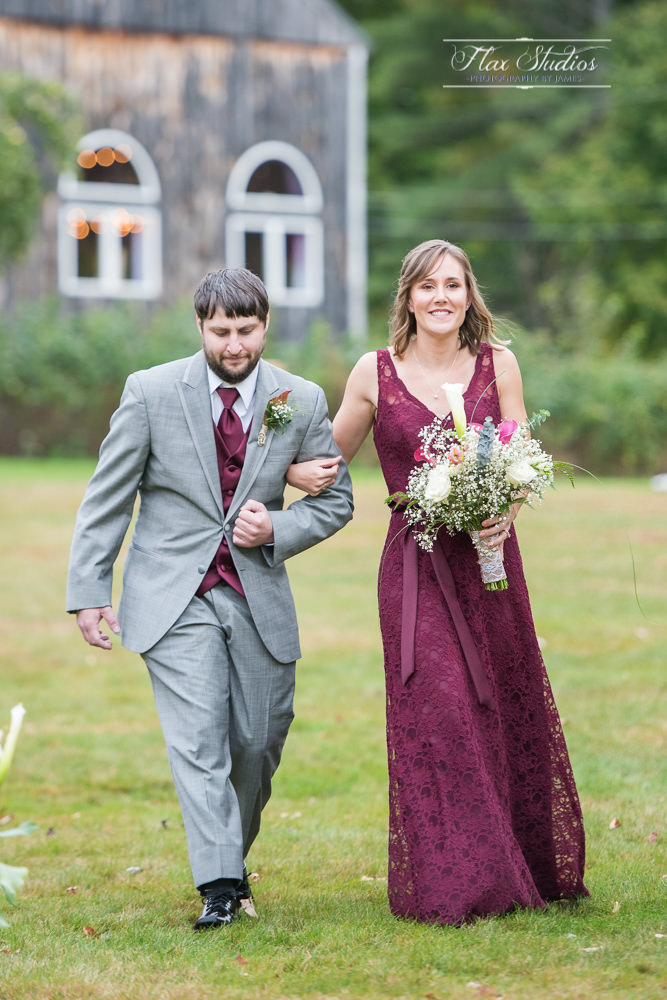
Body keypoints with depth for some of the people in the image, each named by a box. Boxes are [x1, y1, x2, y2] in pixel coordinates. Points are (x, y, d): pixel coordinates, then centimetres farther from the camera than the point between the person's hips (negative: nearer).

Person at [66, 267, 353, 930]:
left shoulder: (302, 401, 2)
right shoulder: (151, 392, -4)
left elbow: (336, 498, 11)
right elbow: (106, 499, 1)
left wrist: (277, 529, -8)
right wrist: (89, 590, -4)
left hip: (259, 596, 3)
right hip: (175, 596, -3)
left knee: (258, 742, 6)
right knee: (198, 740, -14)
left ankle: (231, 859, 29)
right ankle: (219, 887, -18)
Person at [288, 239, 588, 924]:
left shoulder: (497, 363, 4)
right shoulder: (375, 373, 2)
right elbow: (333, 453, 14)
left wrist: (506, 511, -17)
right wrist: (296, 471, -8)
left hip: (489, 557, 1)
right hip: (415, 566, -1)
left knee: (505, 711, 7)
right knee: (436, 717, -8)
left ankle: (531, 870, 24)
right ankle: (451, 886, 0)